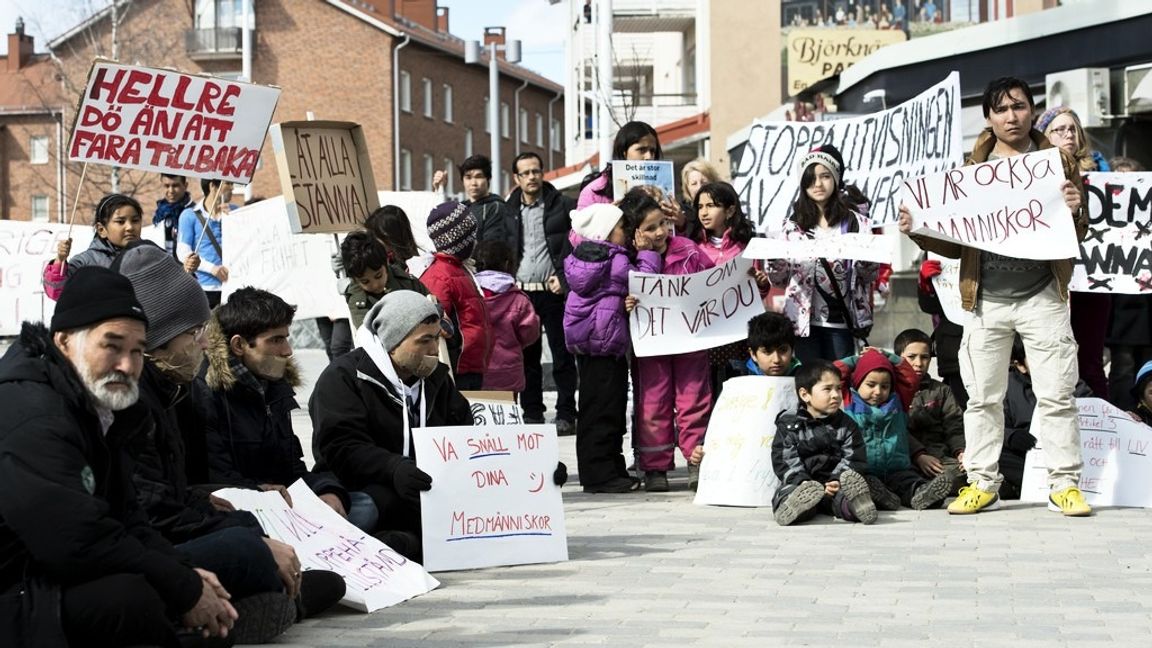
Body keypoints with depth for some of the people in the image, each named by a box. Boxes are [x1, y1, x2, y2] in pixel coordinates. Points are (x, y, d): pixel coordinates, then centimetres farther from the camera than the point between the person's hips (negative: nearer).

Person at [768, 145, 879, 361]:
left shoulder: (854, 220, 5)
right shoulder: (794, 224, 9)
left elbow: (870, 275, 5)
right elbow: (780, 279, 9)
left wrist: (866, 259, -16)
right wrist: (773, 261, -12)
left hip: (840, 320, -1)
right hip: (804, 320, 1)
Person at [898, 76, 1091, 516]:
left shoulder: (1057, 162, 5)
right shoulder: (972, 169, 9)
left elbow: (1079, 235, 6)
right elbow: (956, 243, 10)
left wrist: (1074, 212, -16)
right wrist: (917, 232, -6)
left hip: (1042, 297, -2)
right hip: (987, 299, 2)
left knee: (1056, 394, -2)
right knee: (982, 397, 5)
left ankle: (1065, 484, 5)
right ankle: (982, 483, 13)